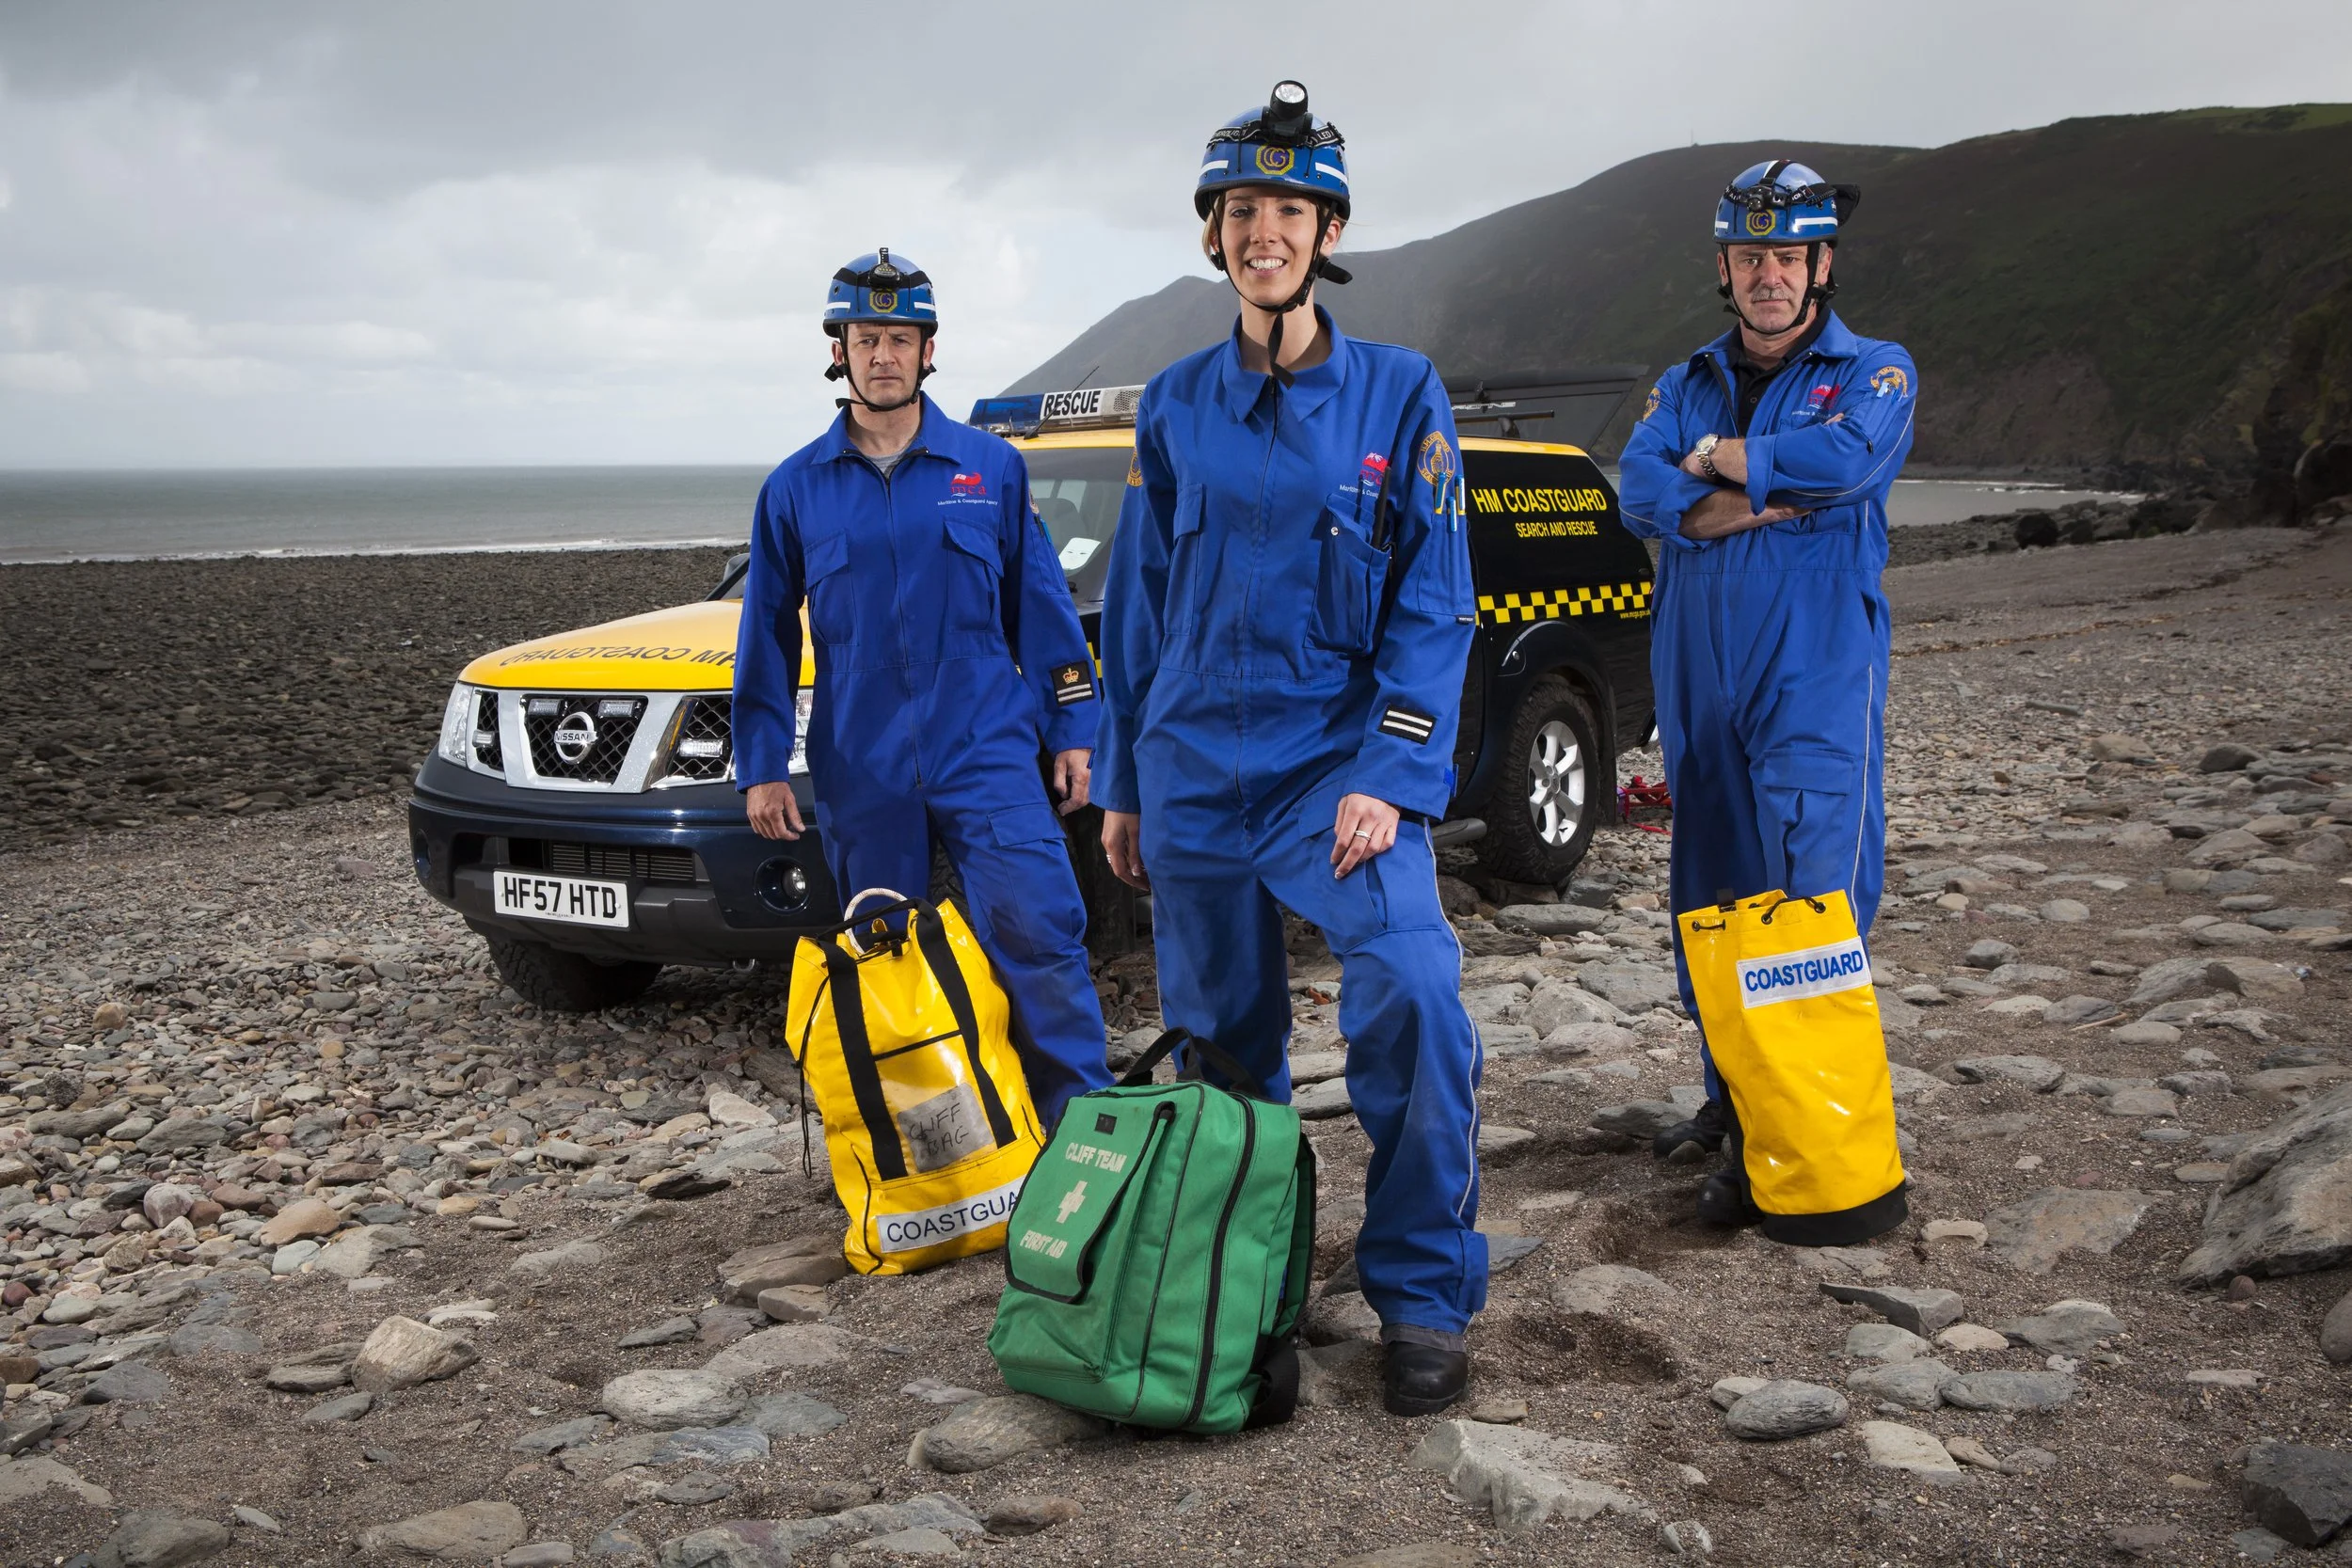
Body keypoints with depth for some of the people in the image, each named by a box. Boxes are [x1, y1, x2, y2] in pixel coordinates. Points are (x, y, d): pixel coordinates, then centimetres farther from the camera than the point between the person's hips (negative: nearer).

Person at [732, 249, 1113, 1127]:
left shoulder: (991, 468, 6)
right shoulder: (795, 488, 7)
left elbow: (1040, 606, 8)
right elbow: (767, 634, 11)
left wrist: (1072, 729, 4)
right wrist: (761, 765, 6)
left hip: (987, 752, -1)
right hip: (861, 773, 2)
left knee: (1036, 929, -14)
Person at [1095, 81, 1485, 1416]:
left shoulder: (1399, 395, 0)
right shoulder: (1177, 406, 7)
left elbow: (1433, 605, -5)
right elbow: (1139, 603, 13)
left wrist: (1389, 779, -15)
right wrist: (1123, 782, 12)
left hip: (1344, 757, -3)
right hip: (1196, 765, 3)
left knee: (1413, 995, -24)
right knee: (1220, 1041, 10)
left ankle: (1425, 1296, -7)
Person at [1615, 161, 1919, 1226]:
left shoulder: (1874, 371, 5)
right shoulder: (1687, 386, 17)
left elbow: (1850, 459, -17)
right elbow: (1639, 491, -2)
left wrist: (1719, 457, -5)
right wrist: (1750, 505, -17)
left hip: (1820, 679, -5)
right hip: (1697, 676, 5)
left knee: (1810, 900, -10)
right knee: (1710, 891, 10)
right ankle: (1730, 1097, 23)